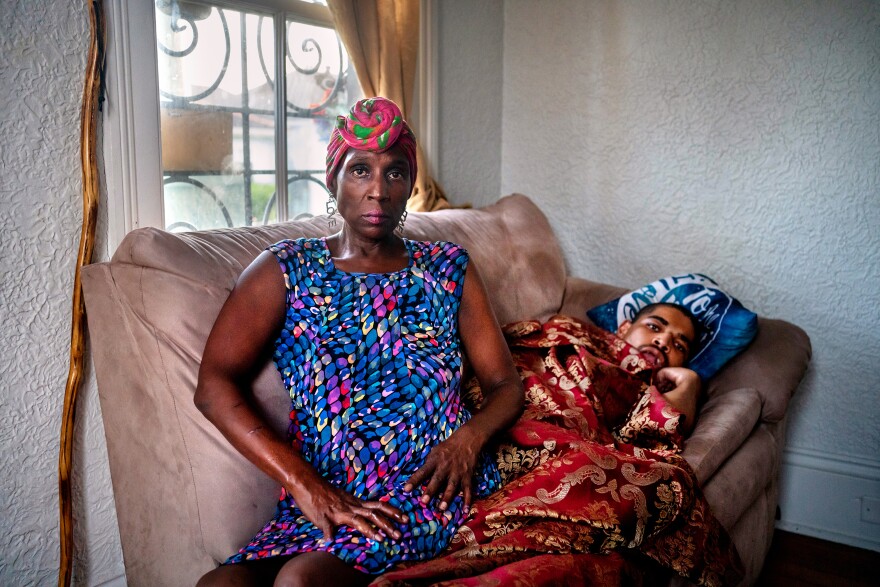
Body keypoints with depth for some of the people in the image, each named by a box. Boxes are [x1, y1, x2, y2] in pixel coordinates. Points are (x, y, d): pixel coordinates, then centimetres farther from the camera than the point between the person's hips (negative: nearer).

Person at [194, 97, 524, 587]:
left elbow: (506, 386, 12)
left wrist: (468, 437, -11)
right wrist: (305, 484, -14)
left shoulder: (449, 269, 12)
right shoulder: (286, 270, 8)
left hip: (432, 487, -1)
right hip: (324, 497, 2)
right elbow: (215, 384, -3)